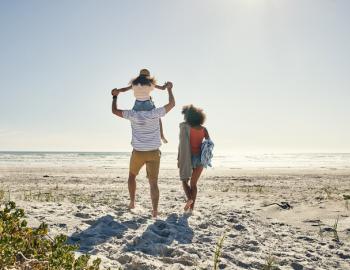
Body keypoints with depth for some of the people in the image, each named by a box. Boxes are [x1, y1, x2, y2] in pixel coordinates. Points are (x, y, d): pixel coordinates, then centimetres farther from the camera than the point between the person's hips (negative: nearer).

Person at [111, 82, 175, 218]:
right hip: (154, 152, 0)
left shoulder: (133, 114, -4)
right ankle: (155, 210, -7)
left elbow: (115, 110, 7)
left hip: (138, 153, 0)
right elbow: (172, 104, 5)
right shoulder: (155, 114, -5)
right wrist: (169, 89, 18)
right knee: (153, 183, 3)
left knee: (132, 176, 26)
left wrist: (115, 96, 20)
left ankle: (132, 202, 27)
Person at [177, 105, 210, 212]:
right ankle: (192, 207, 9)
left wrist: (179, 159, -7)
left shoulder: (185, 127, -7)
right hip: (200, 158, 3)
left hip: (188, 158, -3)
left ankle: (189, 199, -9)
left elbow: (182, 144, -12)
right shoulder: (203, 129, 3)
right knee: (193, 183, 14)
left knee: (185, 180, 15)